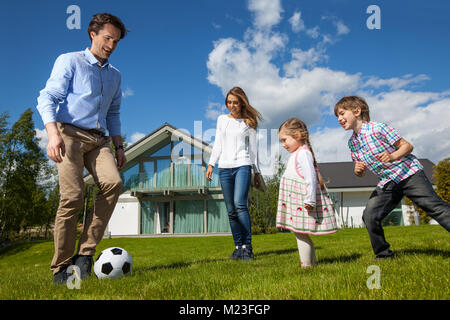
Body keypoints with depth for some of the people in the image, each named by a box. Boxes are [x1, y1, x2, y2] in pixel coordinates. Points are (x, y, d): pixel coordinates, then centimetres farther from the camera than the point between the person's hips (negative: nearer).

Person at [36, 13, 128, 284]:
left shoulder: (115, 75, 22)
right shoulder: (69, 61, 6)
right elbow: (47, 98, -4)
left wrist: (119, 146, 16)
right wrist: (53, 134, -20)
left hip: (98, 139, 5)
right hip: (70, 133, -4)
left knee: (113, 183, -22)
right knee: (72, 197, -16)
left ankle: (86, 252, -15)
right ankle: (61, 267, -5)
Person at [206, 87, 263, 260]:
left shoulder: (248, 122, 7)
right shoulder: (222, 119, 15)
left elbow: (252, 148, 10)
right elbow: (218, 144, 16)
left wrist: (257, 171, 9)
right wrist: (211, 163, 6)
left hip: (242, 165, -3)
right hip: (224, 168, 3)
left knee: (240, 204, -20)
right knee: (231, 210, 3)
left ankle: (247, 246, -13)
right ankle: (238, 247, 10)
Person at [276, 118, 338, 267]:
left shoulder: (303, 153, -13)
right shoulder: (296, 154, 20)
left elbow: (310, 177, -21)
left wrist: (310, 199, -25)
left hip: (302, 200, -10)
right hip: (296, 200, 10)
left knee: (300, 232, -8)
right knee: (299, 232, 13)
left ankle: (306, 265, -2)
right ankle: (312, 261, 21)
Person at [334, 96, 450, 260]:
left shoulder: (378, 128, -13)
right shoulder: (352, 142, 6)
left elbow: (407, 145, -10)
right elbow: (360, 172, 14)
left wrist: (393, 156, -30)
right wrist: (357, 170, -11)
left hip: (408, 173, -5)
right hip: (387, 183, 6)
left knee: (434, 206, -14)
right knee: (369, 215, -7)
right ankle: (383, 253, 9)